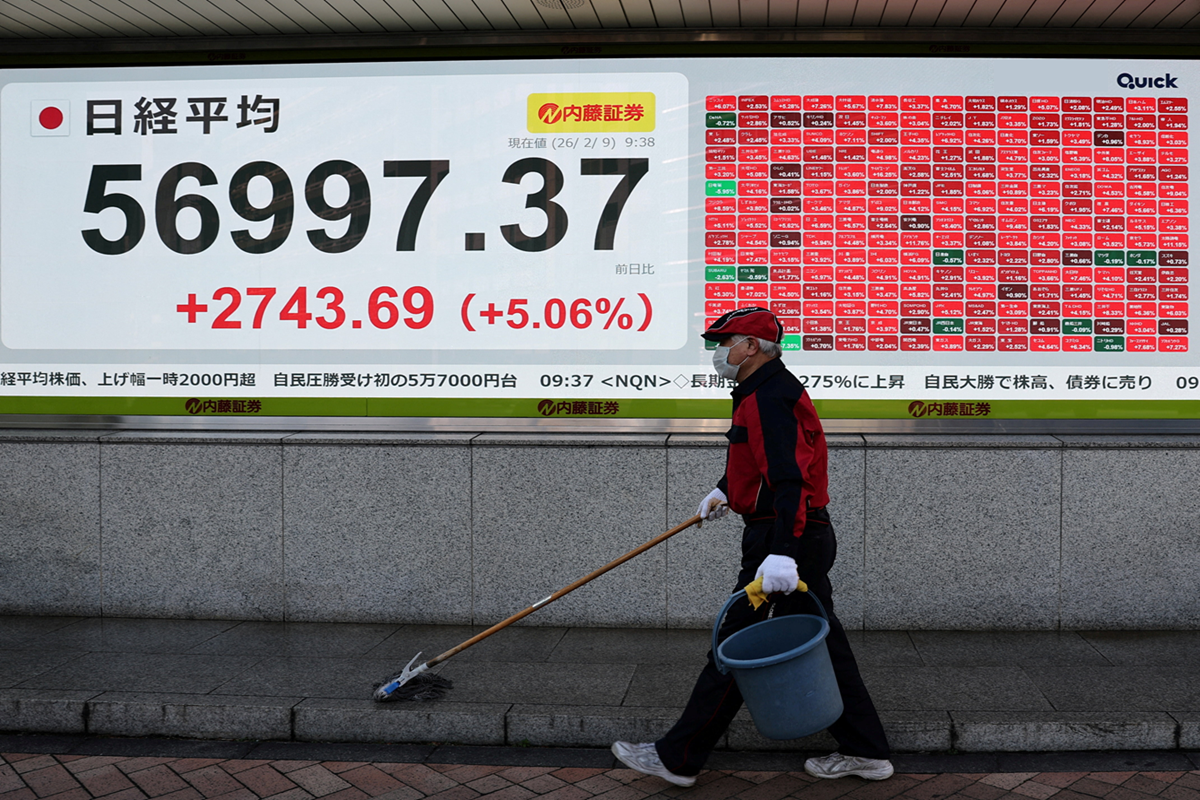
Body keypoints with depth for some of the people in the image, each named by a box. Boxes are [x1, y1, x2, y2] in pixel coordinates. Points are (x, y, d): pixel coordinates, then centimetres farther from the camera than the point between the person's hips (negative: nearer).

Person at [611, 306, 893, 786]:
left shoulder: (769, 397, -18)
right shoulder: (767, 389, 16)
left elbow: (789, 479, -29)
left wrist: (782, 553, -36)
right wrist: (726, 491, 34)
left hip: (783, 539, -11)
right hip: (807, 536, 11)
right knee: (818, 642, 14)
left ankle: (679, 758, 5)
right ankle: (865, 752, 22)